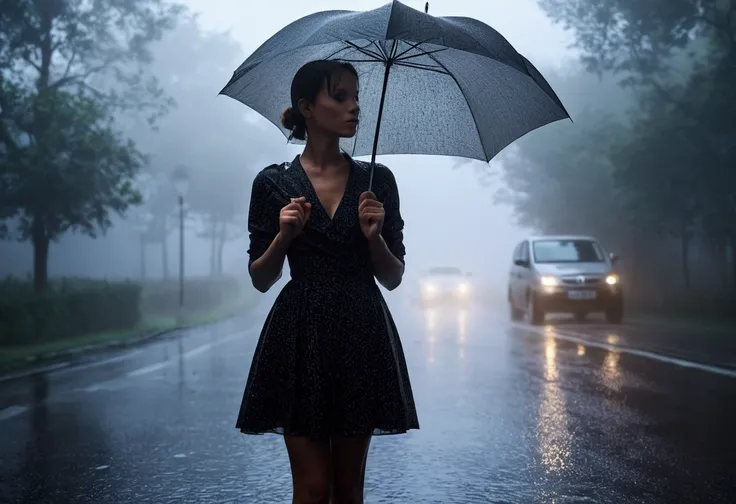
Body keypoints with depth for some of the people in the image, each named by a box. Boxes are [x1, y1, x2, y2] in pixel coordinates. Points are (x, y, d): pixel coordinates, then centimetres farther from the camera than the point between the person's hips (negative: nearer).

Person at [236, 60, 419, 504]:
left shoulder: (377, 180, 5)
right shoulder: (275, 183, 1)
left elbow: (393, 278, 6)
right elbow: (261, 279, 4)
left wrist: (375, 237, -13)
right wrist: (283, 236, -13)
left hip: (362, 337, 2)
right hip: (301, 338, -2)